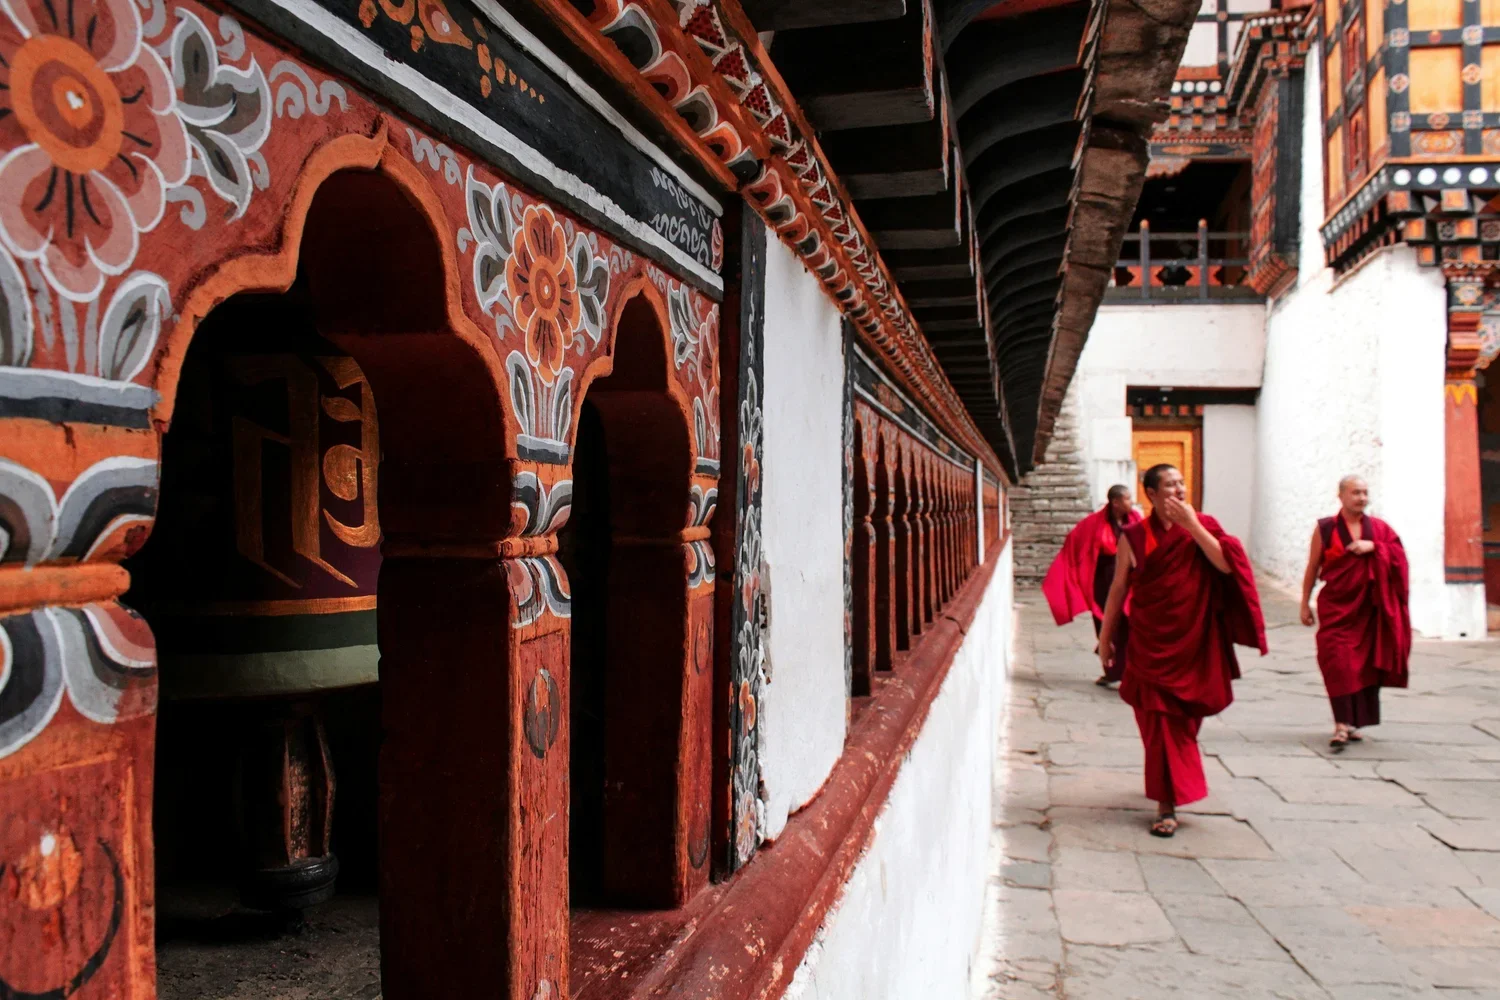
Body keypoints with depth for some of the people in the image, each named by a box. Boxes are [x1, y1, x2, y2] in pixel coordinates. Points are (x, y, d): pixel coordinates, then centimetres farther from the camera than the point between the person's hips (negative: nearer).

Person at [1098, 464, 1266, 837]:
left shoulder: (1203, 526, 1)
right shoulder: (1135, 537, -3)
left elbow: (1226, 564, -15)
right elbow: (1119, 589, 2)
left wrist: (1192, 525, -18)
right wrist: (1106, 635, 4)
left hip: (1194, 642, 2)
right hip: (1151, 644, -2)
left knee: (1184, 719, 13)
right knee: (1160, 721, -3)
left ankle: (1171, 789, 38)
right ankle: (1167, 805, 3)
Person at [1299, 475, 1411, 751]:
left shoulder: (1378, 528, 7)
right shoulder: (1325, 529, 1)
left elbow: (1399, 556, 1)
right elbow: (1312, 568, 3)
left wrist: (1373, 547, -15)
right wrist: (1305, 604, 3)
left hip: (1369, 608, 3)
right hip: (1336, 607, -3)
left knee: (1365, 664, 5)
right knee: (1338, 663, -13)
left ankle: (1354, 722, 19)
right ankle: (1342, 724, -14)